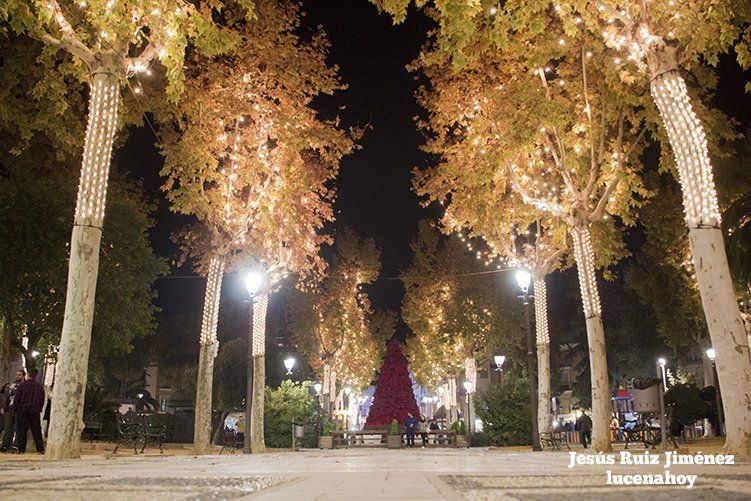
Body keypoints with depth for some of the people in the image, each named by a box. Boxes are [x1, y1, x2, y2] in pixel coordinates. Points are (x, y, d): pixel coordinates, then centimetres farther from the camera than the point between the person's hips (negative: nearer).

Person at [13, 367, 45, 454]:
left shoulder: (22, 385, -4)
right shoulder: (40, 387, 5)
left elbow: (17, 398, -3)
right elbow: (42, 400, 9)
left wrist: (15, 409, 7)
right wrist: (39, 409, 18)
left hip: (22, 410, -2)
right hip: (35, 411, 2)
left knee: (21, 430, 4)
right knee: (36, 430, 4)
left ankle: (21, 449, 3)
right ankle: (40, 449, 0)